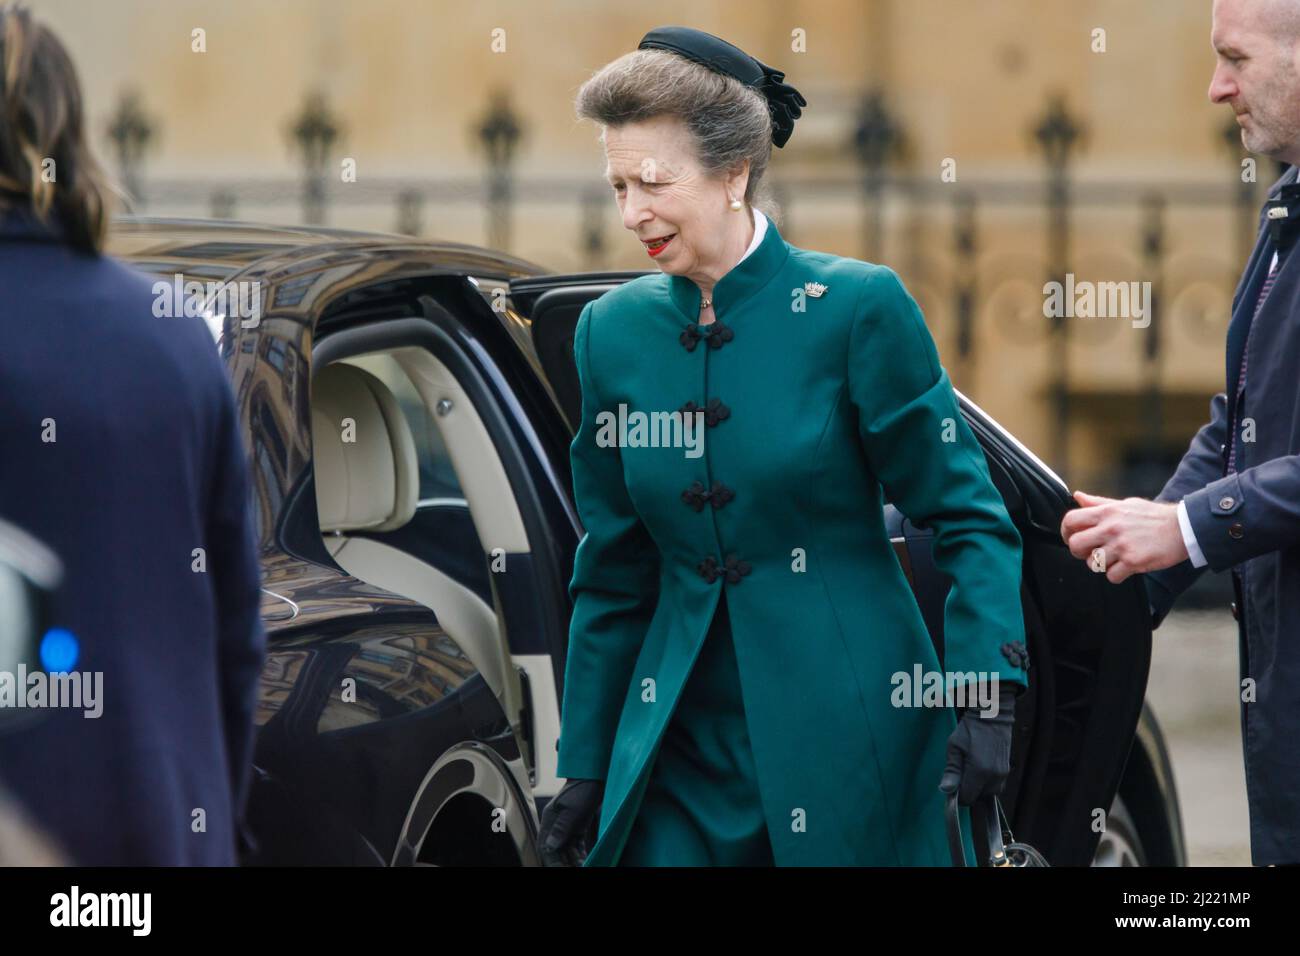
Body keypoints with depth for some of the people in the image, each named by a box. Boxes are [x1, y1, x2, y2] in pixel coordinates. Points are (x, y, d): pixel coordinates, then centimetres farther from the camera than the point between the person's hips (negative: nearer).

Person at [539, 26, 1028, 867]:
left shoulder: (857, 309, -8)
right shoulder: (614, 331, 5)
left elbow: (968, 517, -5)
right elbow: (614, 574, 12)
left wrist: (987, 696, -17)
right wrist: (584, 767, 11)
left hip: (847, 734, -4)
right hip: (686, 749, 4)